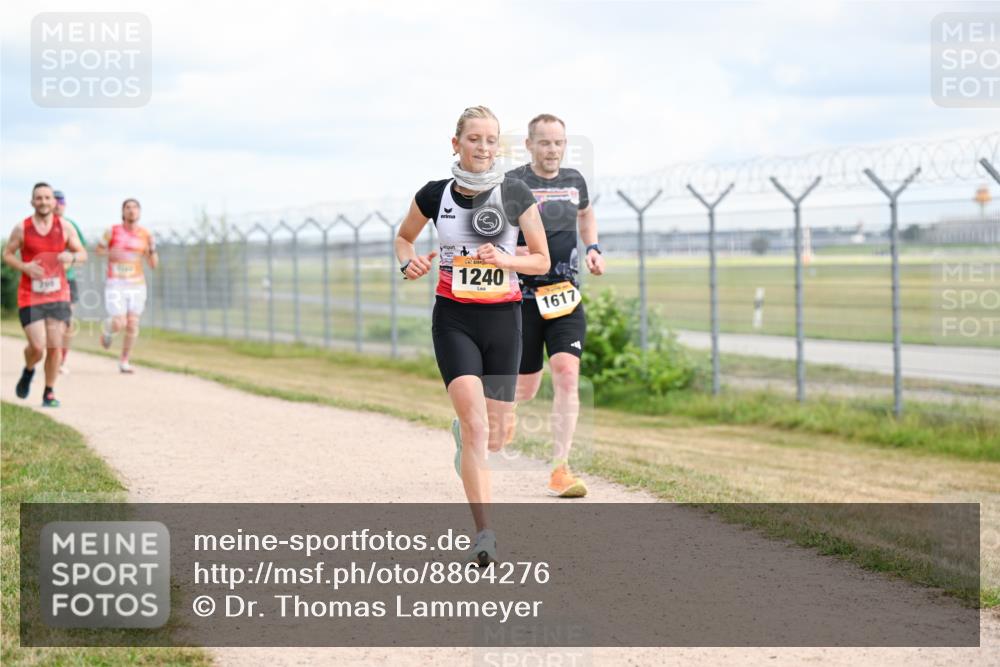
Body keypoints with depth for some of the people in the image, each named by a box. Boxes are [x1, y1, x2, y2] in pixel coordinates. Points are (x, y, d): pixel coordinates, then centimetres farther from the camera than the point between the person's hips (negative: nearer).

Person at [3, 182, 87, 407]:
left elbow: (83, 254, 8)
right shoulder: (22, 228, -3)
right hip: (30, 297, -2)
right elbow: (7, 254, 7)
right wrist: (24, 267, -12)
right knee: (37, 347, -9)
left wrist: (72, 257, -16)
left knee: (55, 347, -2)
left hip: (58, 296, 2)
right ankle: (28, 371, 25)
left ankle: (49, 393, 14)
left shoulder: (65, 228, 1)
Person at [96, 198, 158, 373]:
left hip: (136, 284, 2)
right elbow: (99, 249, 11)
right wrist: (110, 253, -9)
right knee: (119, 324, -13)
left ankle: (124, 362, 14)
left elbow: (154, 265, 4)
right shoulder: (113, 231, -4)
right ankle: (108, 330, 24)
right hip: (115, 284, -2)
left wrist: (152, 248, -14)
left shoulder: (145, 235, 2)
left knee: (132, 325, -1)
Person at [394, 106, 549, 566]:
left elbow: (542, 260, 3)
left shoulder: (516, 195, -2)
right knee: (475, 423, -20)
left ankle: (462, 431, 43)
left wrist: (504, 258, -15)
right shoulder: (434, 195, 0)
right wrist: (408, 262, -4)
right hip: (453, 319, -1)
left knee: (493, 438, 6)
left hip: (503, 319, 2)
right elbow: (403, 237, 17)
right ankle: (485, 533, -22)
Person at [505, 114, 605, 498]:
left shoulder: (574, 181, 8)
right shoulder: (510, 185, -8)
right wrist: (521, 253, -24)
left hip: (565, 296, 3)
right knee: (526, 388, 5)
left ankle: (560, 470, -11)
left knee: (567, 374, -14)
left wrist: (593, 248, 14)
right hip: (524, 297, -3)